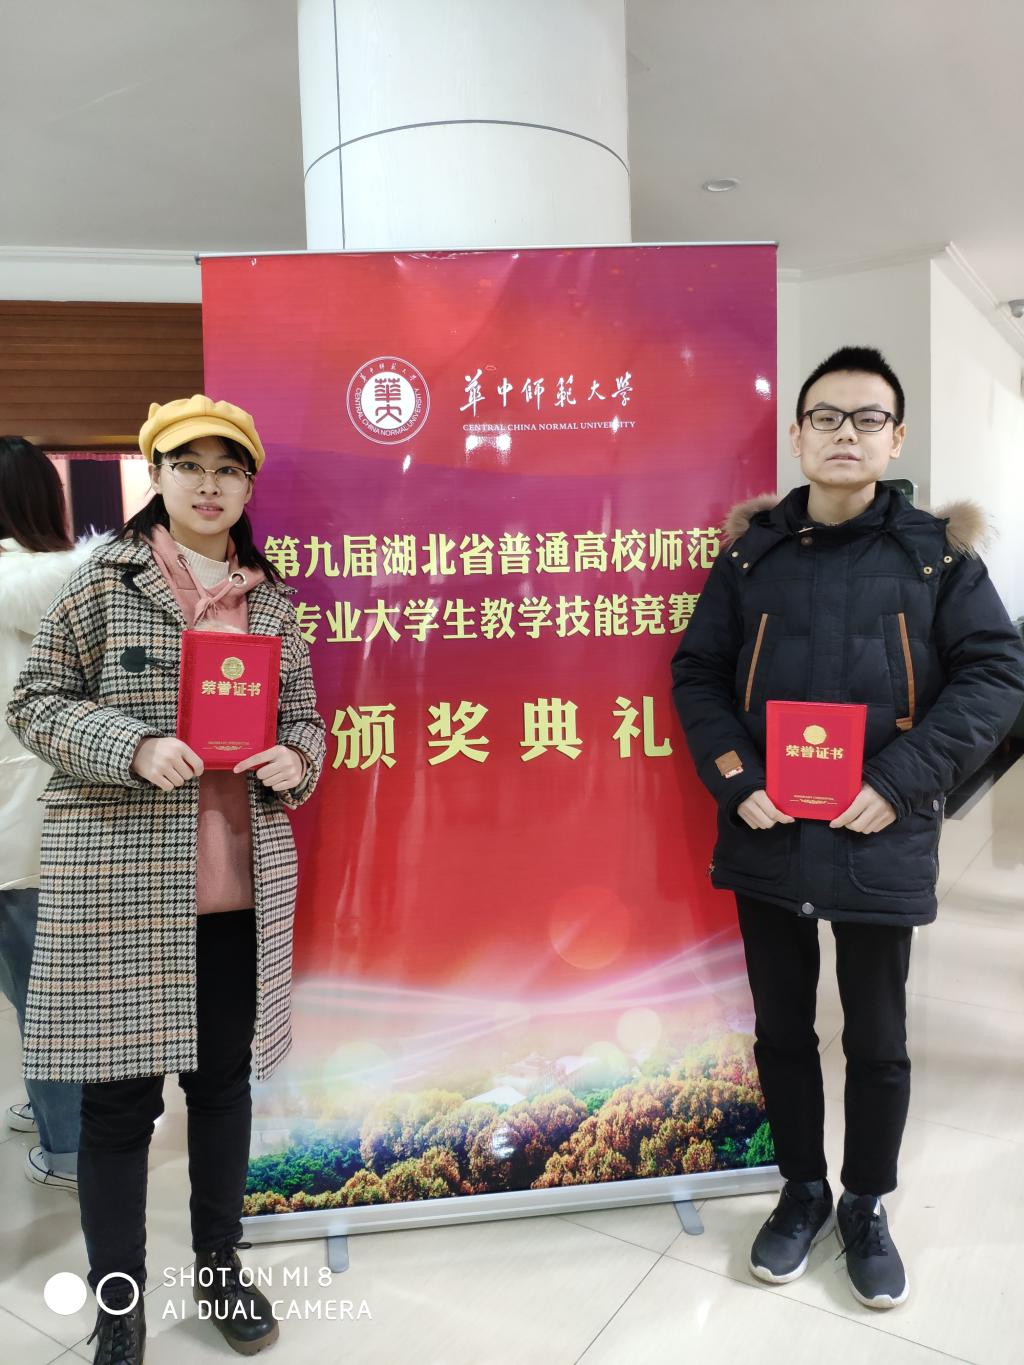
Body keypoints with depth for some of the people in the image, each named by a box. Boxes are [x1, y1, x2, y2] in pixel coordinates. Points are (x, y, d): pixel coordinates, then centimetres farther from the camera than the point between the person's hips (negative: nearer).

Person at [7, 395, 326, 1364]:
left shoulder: (270, 598, 9)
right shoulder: (104, 581, -1)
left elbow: (303, 714, 14)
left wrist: (295, 761, -8)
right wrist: (135, 748, -18)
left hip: (242, 885, 4)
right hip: (120, 881, -3)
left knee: (225, 1076, 15)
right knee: (120, 1093, 6)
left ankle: (220, 1267, 37)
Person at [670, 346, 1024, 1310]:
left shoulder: (935, 551, 1)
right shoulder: (751, 552, 4)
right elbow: (696, 674, 5)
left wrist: (903, 782, -15)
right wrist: (735, 781, -9)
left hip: (880, 841, -1)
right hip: (767, 837, 2)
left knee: (877, 1040, 13)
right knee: (781, 1029, 16)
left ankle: (866, 1208, 37)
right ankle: (802, 1191, 39)